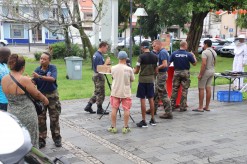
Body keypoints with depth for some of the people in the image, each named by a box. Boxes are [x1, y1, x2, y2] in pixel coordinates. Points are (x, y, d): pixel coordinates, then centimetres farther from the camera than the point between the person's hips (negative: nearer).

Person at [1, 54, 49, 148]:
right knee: (30, 141, 9)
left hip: (11, 113, 6)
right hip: (27, 114, -6)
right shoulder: (24, 80, -21)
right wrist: (45, 100, 12)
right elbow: (37, 94, -8)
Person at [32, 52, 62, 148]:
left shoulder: (53, 68, -8)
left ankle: (57, 138, 18)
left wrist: (39, 76, -35)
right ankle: (41, 140, 13)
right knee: (41, 119, 4)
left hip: (52, 95, -2)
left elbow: (53, 79, -26)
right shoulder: (37, 70, -2)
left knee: (54, 119, 6)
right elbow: (34, 83, -7)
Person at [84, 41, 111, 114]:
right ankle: (100, 109, 12)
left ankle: (88, 106, 17)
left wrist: (106, 62, 5)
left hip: (96, 75, 10)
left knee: (96, 93, 17)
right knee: (100, 94, 1)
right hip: (99, 76, -10)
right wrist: (106, 63, -15)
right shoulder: (99, 56, -20)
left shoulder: (96, 54, 11)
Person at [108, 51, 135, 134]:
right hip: (126, 92, -2)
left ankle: (113, 127, 15)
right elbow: (132, 80, 0)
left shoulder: (113, 68, -6)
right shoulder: (129, 69, -12)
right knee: (126, 109, 8)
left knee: (114, 109, 10)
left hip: (115, 92, 2)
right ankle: (125, 127, 11)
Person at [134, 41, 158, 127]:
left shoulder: (141, 57, -12)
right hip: (151, 80, 5)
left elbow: (136, 71, -8)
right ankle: (152, 120, 21)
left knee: (142, 100, 0)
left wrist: (133, 70, 13)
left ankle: (144, 121, 3)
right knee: (151, 99, 13)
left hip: (143, 80, -5)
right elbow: (156, 71, 8)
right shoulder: (155, 57, 4)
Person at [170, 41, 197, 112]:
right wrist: (194, 56, 16)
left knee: (174, 89, 10)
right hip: (185, 72, -2)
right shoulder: (188, 54, -9)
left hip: (176, 72, 2)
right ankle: (183, 107, 6)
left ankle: (172, 105, 12)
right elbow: (194, 63, 1)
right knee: (184, 90, 5)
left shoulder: (174, 54, -5)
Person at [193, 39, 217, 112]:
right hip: (212, 71, 8)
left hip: (205, 71, -8)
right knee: (208, 88, 10)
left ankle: (200, 107, -2)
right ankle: (207, 107, 14)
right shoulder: (214, 52, 11)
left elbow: (204, 64, -23)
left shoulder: (205, 52, -16)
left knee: (201, 89, -3)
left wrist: (200, 74, -20)